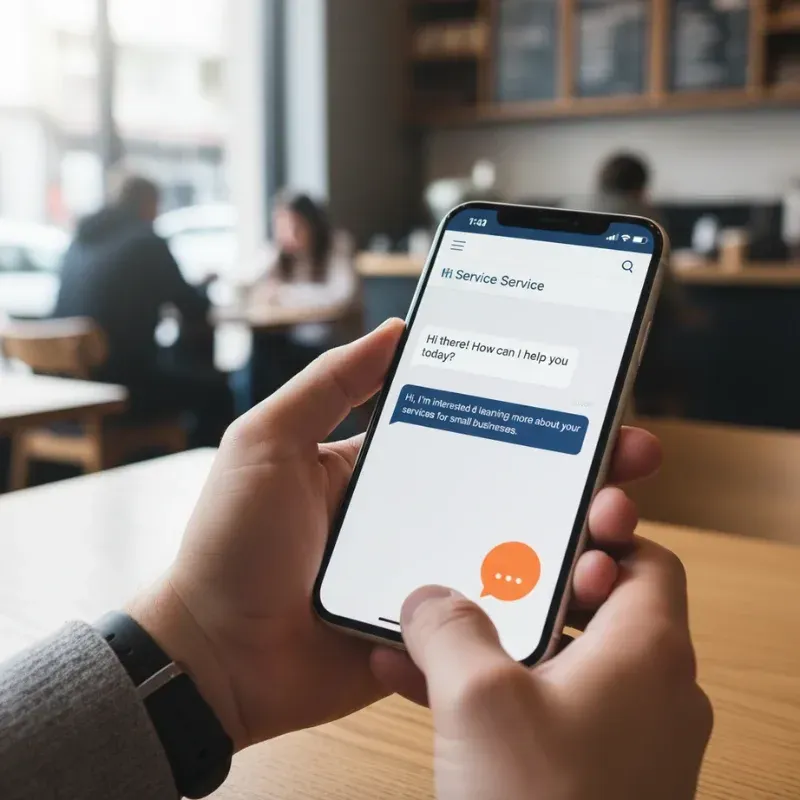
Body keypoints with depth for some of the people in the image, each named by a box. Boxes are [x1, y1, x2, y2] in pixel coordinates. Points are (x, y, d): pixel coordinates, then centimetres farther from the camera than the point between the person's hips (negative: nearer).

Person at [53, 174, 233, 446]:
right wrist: (203, 287, 21)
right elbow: (195, 311, -1)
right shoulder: (147, 242, -8)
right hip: (118, 383, -8)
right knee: (214, 388, 12)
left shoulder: (82, 240, 12)